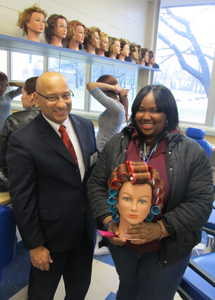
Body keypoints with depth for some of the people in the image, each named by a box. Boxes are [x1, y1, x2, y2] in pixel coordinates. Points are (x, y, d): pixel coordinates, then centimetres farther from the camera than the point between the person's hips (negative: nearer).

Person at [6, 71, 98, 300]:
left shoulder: (86, 126, -3)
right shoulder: (22, 141, -20)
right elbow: (22, 199, -16)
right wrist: (34, 245, -11)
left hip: (86, 229, 5)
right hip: (51, 235, -4)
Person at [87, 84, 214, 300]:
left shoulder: (192, 152, -13)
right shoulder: (116, 144, -6)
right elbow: (96, 185, -3)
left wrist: (161, 229, -27)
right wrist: (108, 221, -18)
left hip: (167, 250, -2)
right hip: (121, 241, 3)